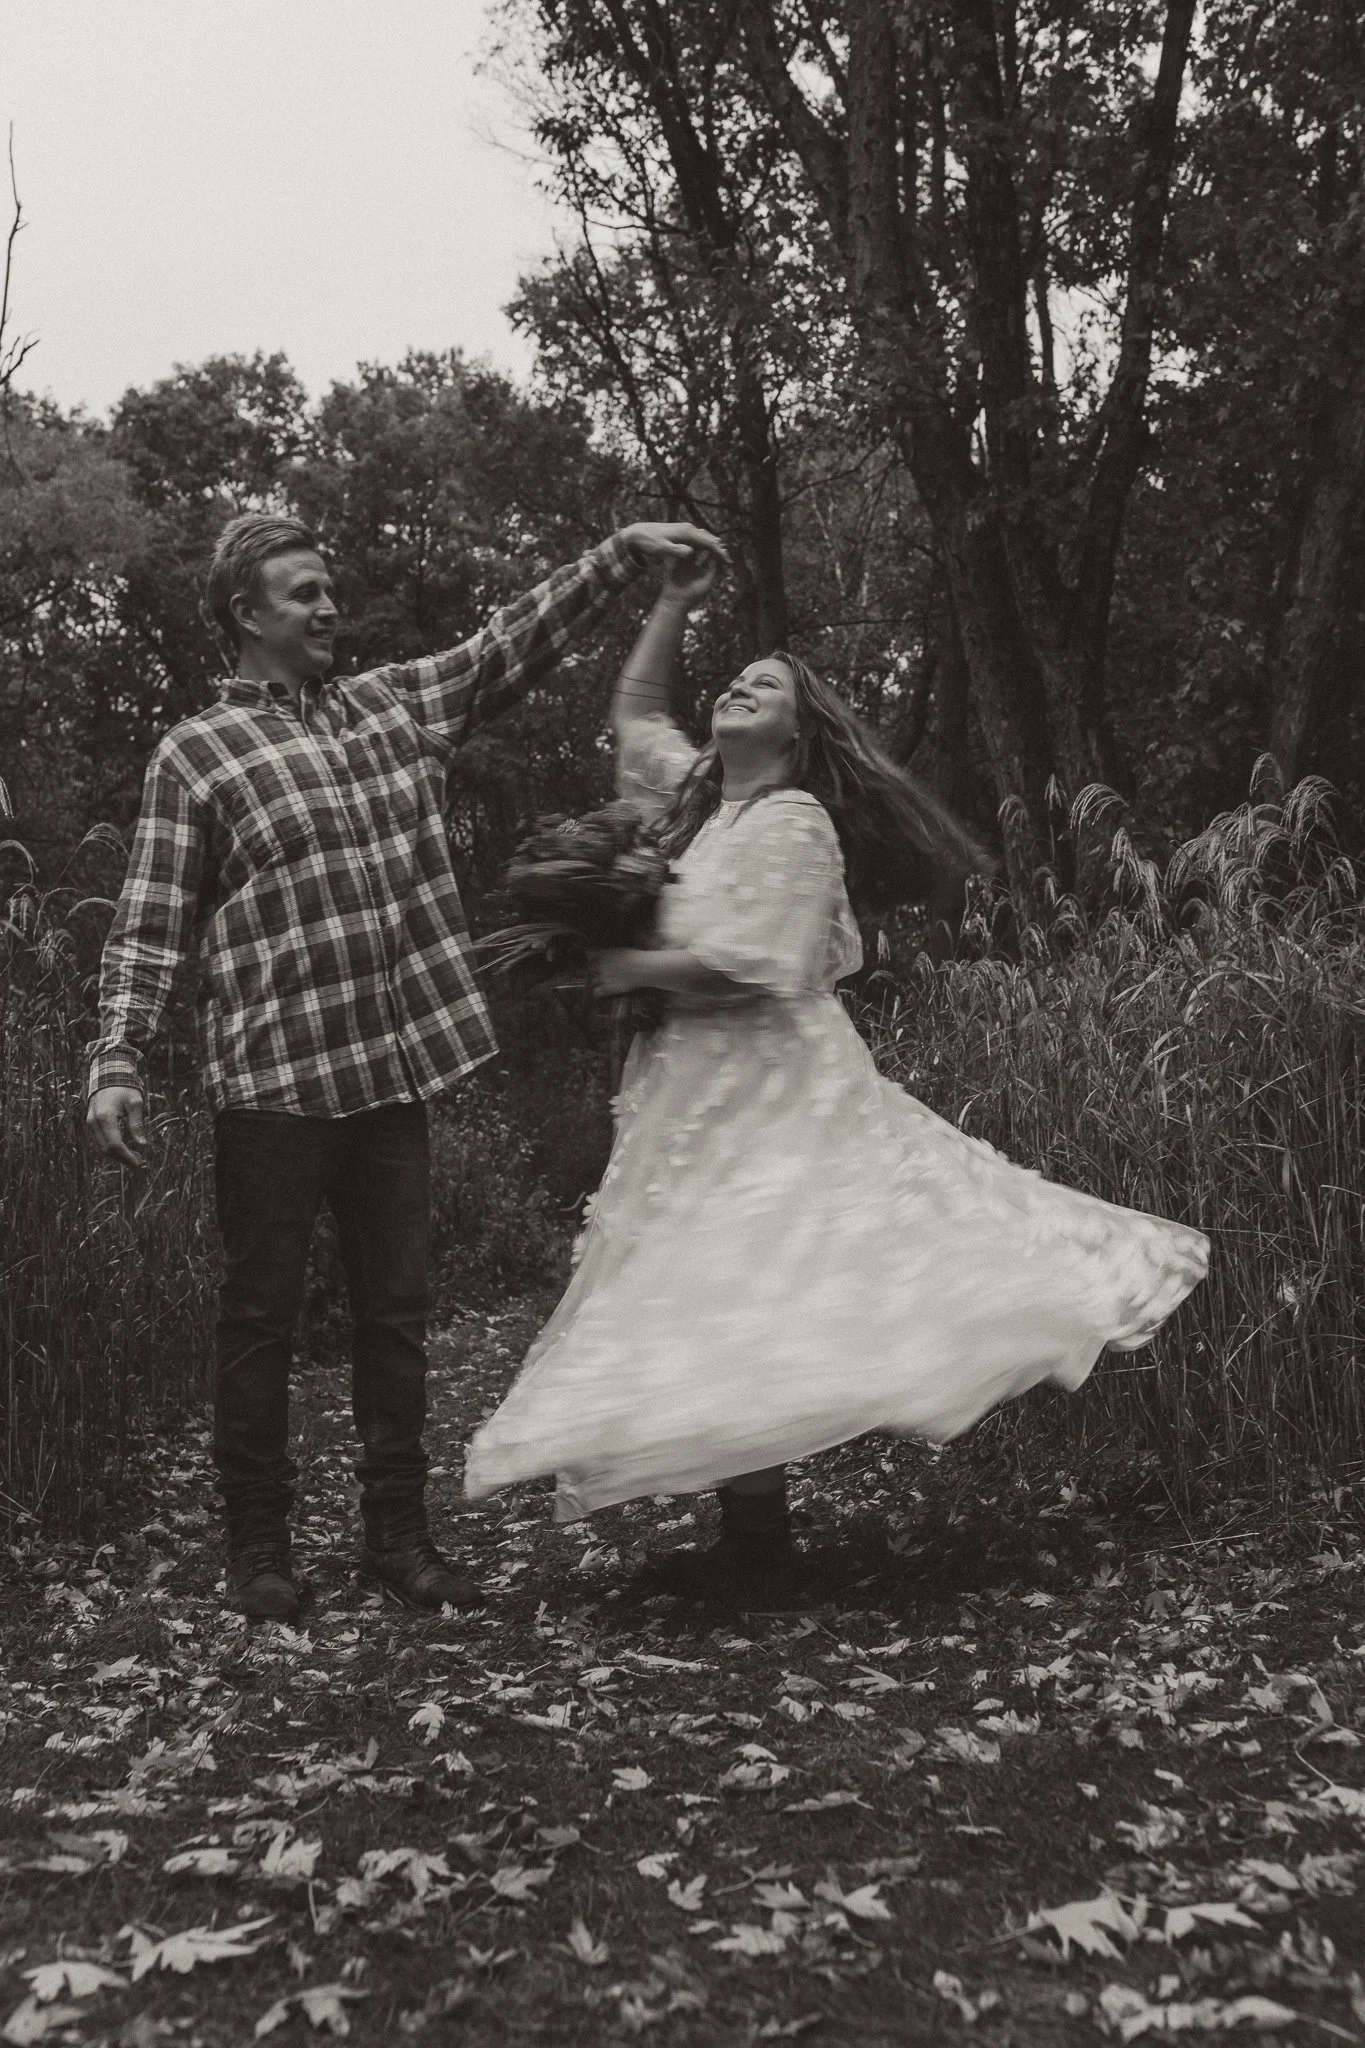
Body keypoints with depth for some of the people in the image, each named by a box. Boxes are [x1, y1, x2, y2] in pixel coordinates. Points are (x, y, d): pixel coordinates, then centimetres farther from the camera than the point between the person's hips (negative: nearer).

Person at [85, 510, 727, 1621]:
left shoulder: (395, 703, 13)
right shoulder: (196, 754, -2)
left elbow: (515, 642, 13)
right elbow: (152, 926, -4)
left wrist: (622, 551, 5)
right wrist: (118, 1061, -12)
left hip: (394, 1067, 5)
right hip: (273, 1080, -5)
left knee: (397, 1309, 10)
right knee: (264, 1316, 6)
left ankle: (397, 1532, 22)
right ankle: (259, 1544, 20)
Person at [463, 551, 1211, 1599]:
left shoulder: (792, 822, -9)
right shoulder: (701, 796, 15)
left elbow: (746, 966, -19)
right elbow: (636, 710, 28)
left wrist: (629, 967, -10)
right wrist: (675, 604, 19)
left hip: (764, 1086, -9)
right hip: (703, 1086, 9)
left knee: (737, 1294, -9)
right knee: (717, 1299, 9)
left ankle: (758, 1544, 1)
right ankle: (752, 1532, 17)